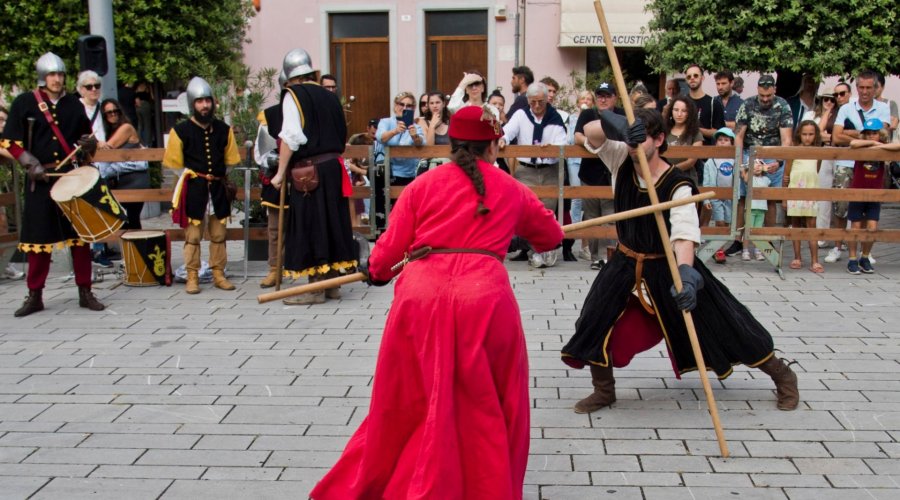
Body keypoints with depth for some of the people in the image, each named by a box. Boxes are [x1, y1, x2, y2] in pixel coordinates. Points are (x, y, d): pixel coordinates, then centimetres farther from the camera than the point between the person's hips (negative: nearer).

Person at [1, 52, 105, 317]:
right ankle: (35, 296, 13)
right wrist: (32, 165, -11)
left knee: (80, 234, 2)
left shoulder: (73, 103, 9)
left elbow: (86, 135, 20)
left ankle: (85, 292, 11)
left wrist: (89, 144, -3)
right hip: (40, 180, -2)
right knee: (38, 236, 3)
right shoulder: (24, 103, 1)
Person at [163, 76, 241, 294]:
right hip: (193, 190, -3)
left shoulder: (223, 129, 6)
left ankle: (218, 275, 18)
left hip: (218, 188, 3)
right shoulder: (181, 131, -4)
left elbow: (230, 161, 15)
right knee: (193, 236, 1)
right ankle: (192, 277, 8)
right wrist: (191, 179, -3)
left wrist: (225, 180, 10)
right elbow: (174, 165, 1)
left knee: (219, 234, 9)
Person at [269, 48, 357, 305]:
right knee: (332, 221, 11)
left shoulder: (293, 95, -6)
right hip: (333, 167, 6)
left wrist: (281, 172, -11)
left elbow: (290, 137, -14)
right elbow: (341, 136, 13)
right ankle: (331, 283, 19)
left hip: (309, 170, -6)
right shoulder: (329, 96, 13)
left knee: (310, 224, -2)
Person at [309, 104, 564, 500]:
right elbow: (551, 236, 31)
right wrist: (523, 232, 53)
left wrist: (376, 272, 31)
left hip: (421, 296, 1)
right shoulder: (511, 189, 16)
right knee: (490, 406, 14)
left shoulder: (423, 184, 12)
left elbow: (390, 249, 9)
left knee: (408, 401, 16)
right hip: (485, 298, -1)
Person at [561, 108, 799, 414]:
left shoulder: (677, 186, -24)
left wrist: (685, 272, -53)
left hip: (668, 267, -4)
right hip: (626, 264, 4)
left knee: (724, 325, 2)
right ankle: (603, 391, 22)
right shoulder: (622, 161, -10)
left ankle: (782, 376, 21)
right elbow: (591, 132, -21)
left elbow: (685, 233, -35)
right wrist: (617, 126, -42)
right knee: (596, 325, -1)